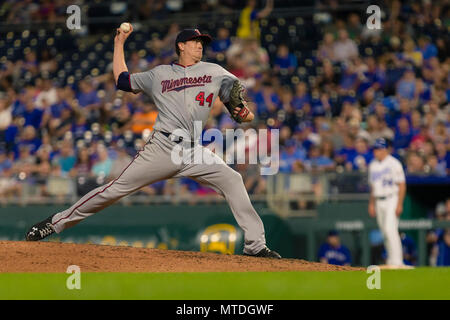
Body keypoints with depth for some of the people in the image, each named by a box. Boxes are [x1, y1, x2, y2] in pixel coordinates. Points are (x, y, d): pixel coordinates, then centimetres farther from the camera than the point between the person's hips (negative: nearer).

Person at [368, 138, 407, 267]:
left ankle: (397, 261, -20)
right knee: (385, 232, 7)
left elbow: (402, 185, -9)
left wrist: (399, 204, -16)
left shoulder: (394, 163, -7)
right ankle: (391, 260, 13)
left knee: (390, 229, -17)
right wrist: (371, 204, 16)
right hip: (379, 202, 7)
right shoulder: (372, 165, 13)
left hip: (392, 200, -7)